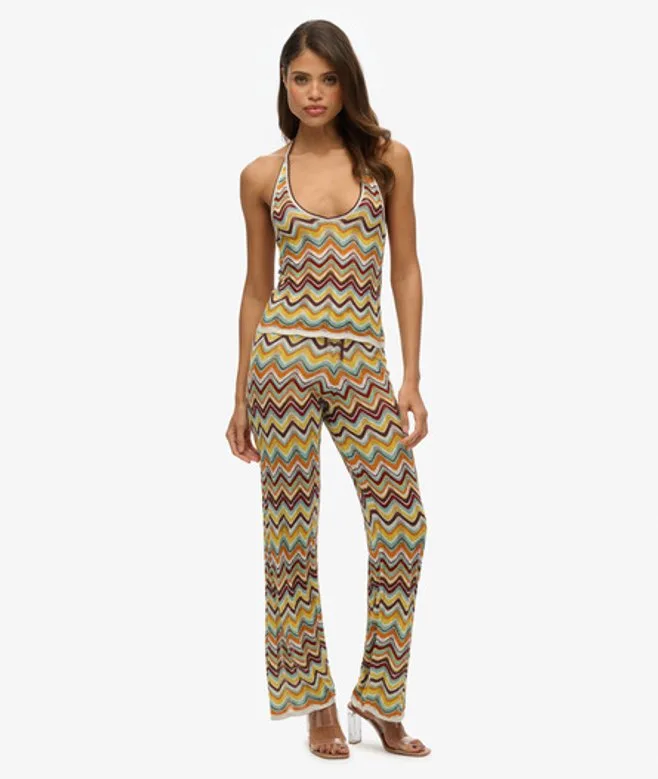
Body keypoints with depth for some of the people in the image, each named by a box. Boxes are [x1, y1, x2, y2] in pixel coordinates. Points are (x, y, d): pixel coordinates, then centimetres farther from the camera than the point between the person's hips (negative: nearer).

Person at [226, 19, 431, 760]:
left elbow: (405, 271, 6)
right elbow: (256, 288, 11)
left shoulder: (388, 158, 6)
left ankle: (380, 701, 12)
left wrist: (412, 378, -1)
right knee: (291, 532, 2)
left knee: (403, 526, -4)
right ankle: (317, 704, 16)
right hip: (283, 359, 0)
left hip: (363, 364, 1)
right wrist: (240, 397, 10)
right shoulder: (262, 175, 6)